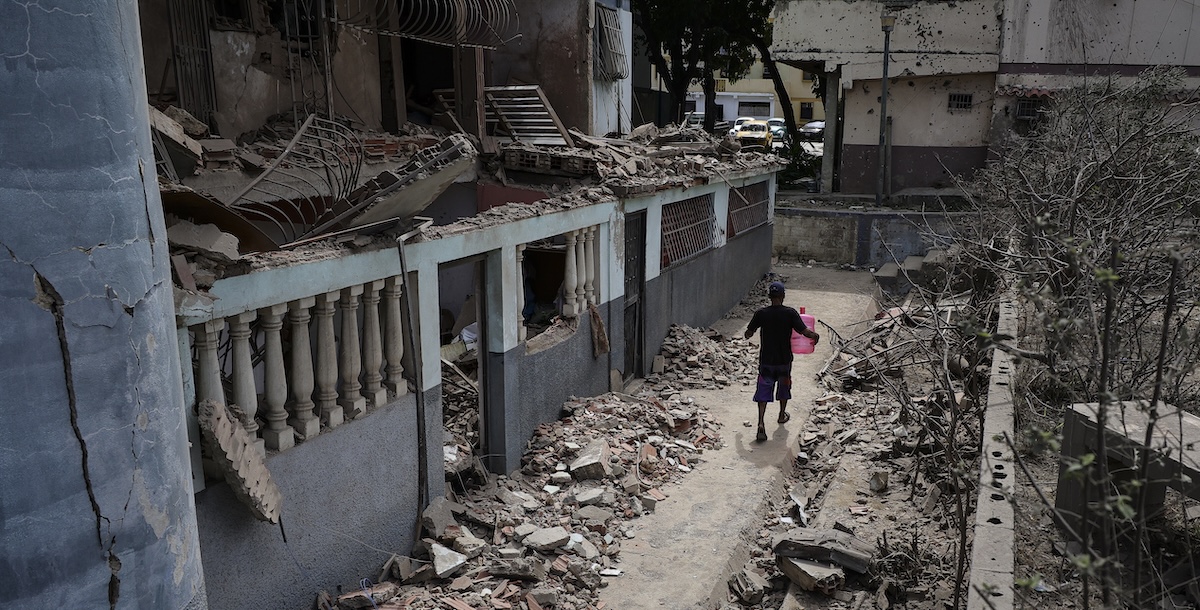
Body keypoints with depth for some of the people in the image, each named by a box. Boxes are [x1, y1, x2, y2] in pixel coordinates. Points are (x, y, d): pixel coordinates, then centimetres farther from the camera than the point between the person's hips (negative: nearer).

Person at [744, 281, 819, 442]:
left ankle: (761, 423, -11)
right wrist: (815, 335, 5)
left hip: (766, 359, 0)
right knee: (783, 387, 23)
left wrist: (748, 334, 21)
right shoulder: (790, 313, -12)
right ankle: (782, 415, 42)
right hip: (784, 359, 0)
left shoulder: (761, 313, -9)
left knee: (763, 390, 3)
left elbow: (748, 334, -2)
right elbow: (804, 331, -15)